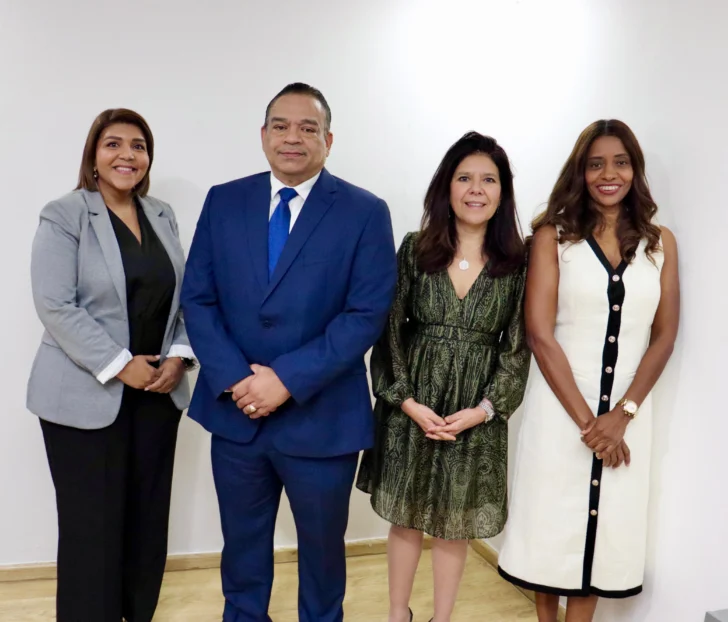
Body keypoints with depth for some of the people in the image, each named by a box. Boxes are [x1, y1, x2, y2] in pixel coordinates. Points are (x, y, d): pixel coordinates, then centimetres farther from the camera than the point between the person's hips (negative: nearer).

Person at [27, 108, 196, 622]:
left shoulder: (163, 216, 11)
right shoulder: (63, 215, -5)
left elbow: (184, 294, 10)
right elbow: (55, 305, -13)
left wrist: (180, 355, -5)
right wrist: (119, 366, -16)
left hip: (157, 393, 5)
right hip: (86, 396, -4)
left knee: (148, 517, 10)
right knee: (93, 524, 3)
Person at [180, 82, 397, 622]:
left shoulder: (365, 212, -7)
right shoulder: (224, 201, 3)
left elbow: (367, 314, -13)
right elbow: (197, 299, 0)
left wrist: (288, 379, -20)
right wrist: (234, 378, -14)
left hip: (321, 419, -2)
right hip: (235, 412, 3)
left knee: (322, 546, 19)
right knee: (242, 544, 21)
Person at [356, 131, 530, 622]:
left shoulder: (519, 262, -2)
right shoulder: (415, 250, -2)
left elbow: (518, 346, -2)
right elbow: (390, 330, -3)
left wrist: (485, 408, -12)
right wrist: (407, 401, -12)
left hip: (477, 413, 0)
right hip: (411, 407, 1)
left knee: (456, 524, 13)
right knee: (405, 516, 14)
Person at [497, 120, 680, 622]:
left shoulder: (661, 242, 5)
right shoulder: (553, 236, -3)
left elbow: (664, 338, 2)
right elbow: (540, 334, -10)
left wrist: (621, 415, -9)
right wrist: (585, 419, -12)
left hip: (628, 410, 2)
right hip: (560, 406, -2)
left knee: (605, 525, 10)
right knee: (551, 521, 9)